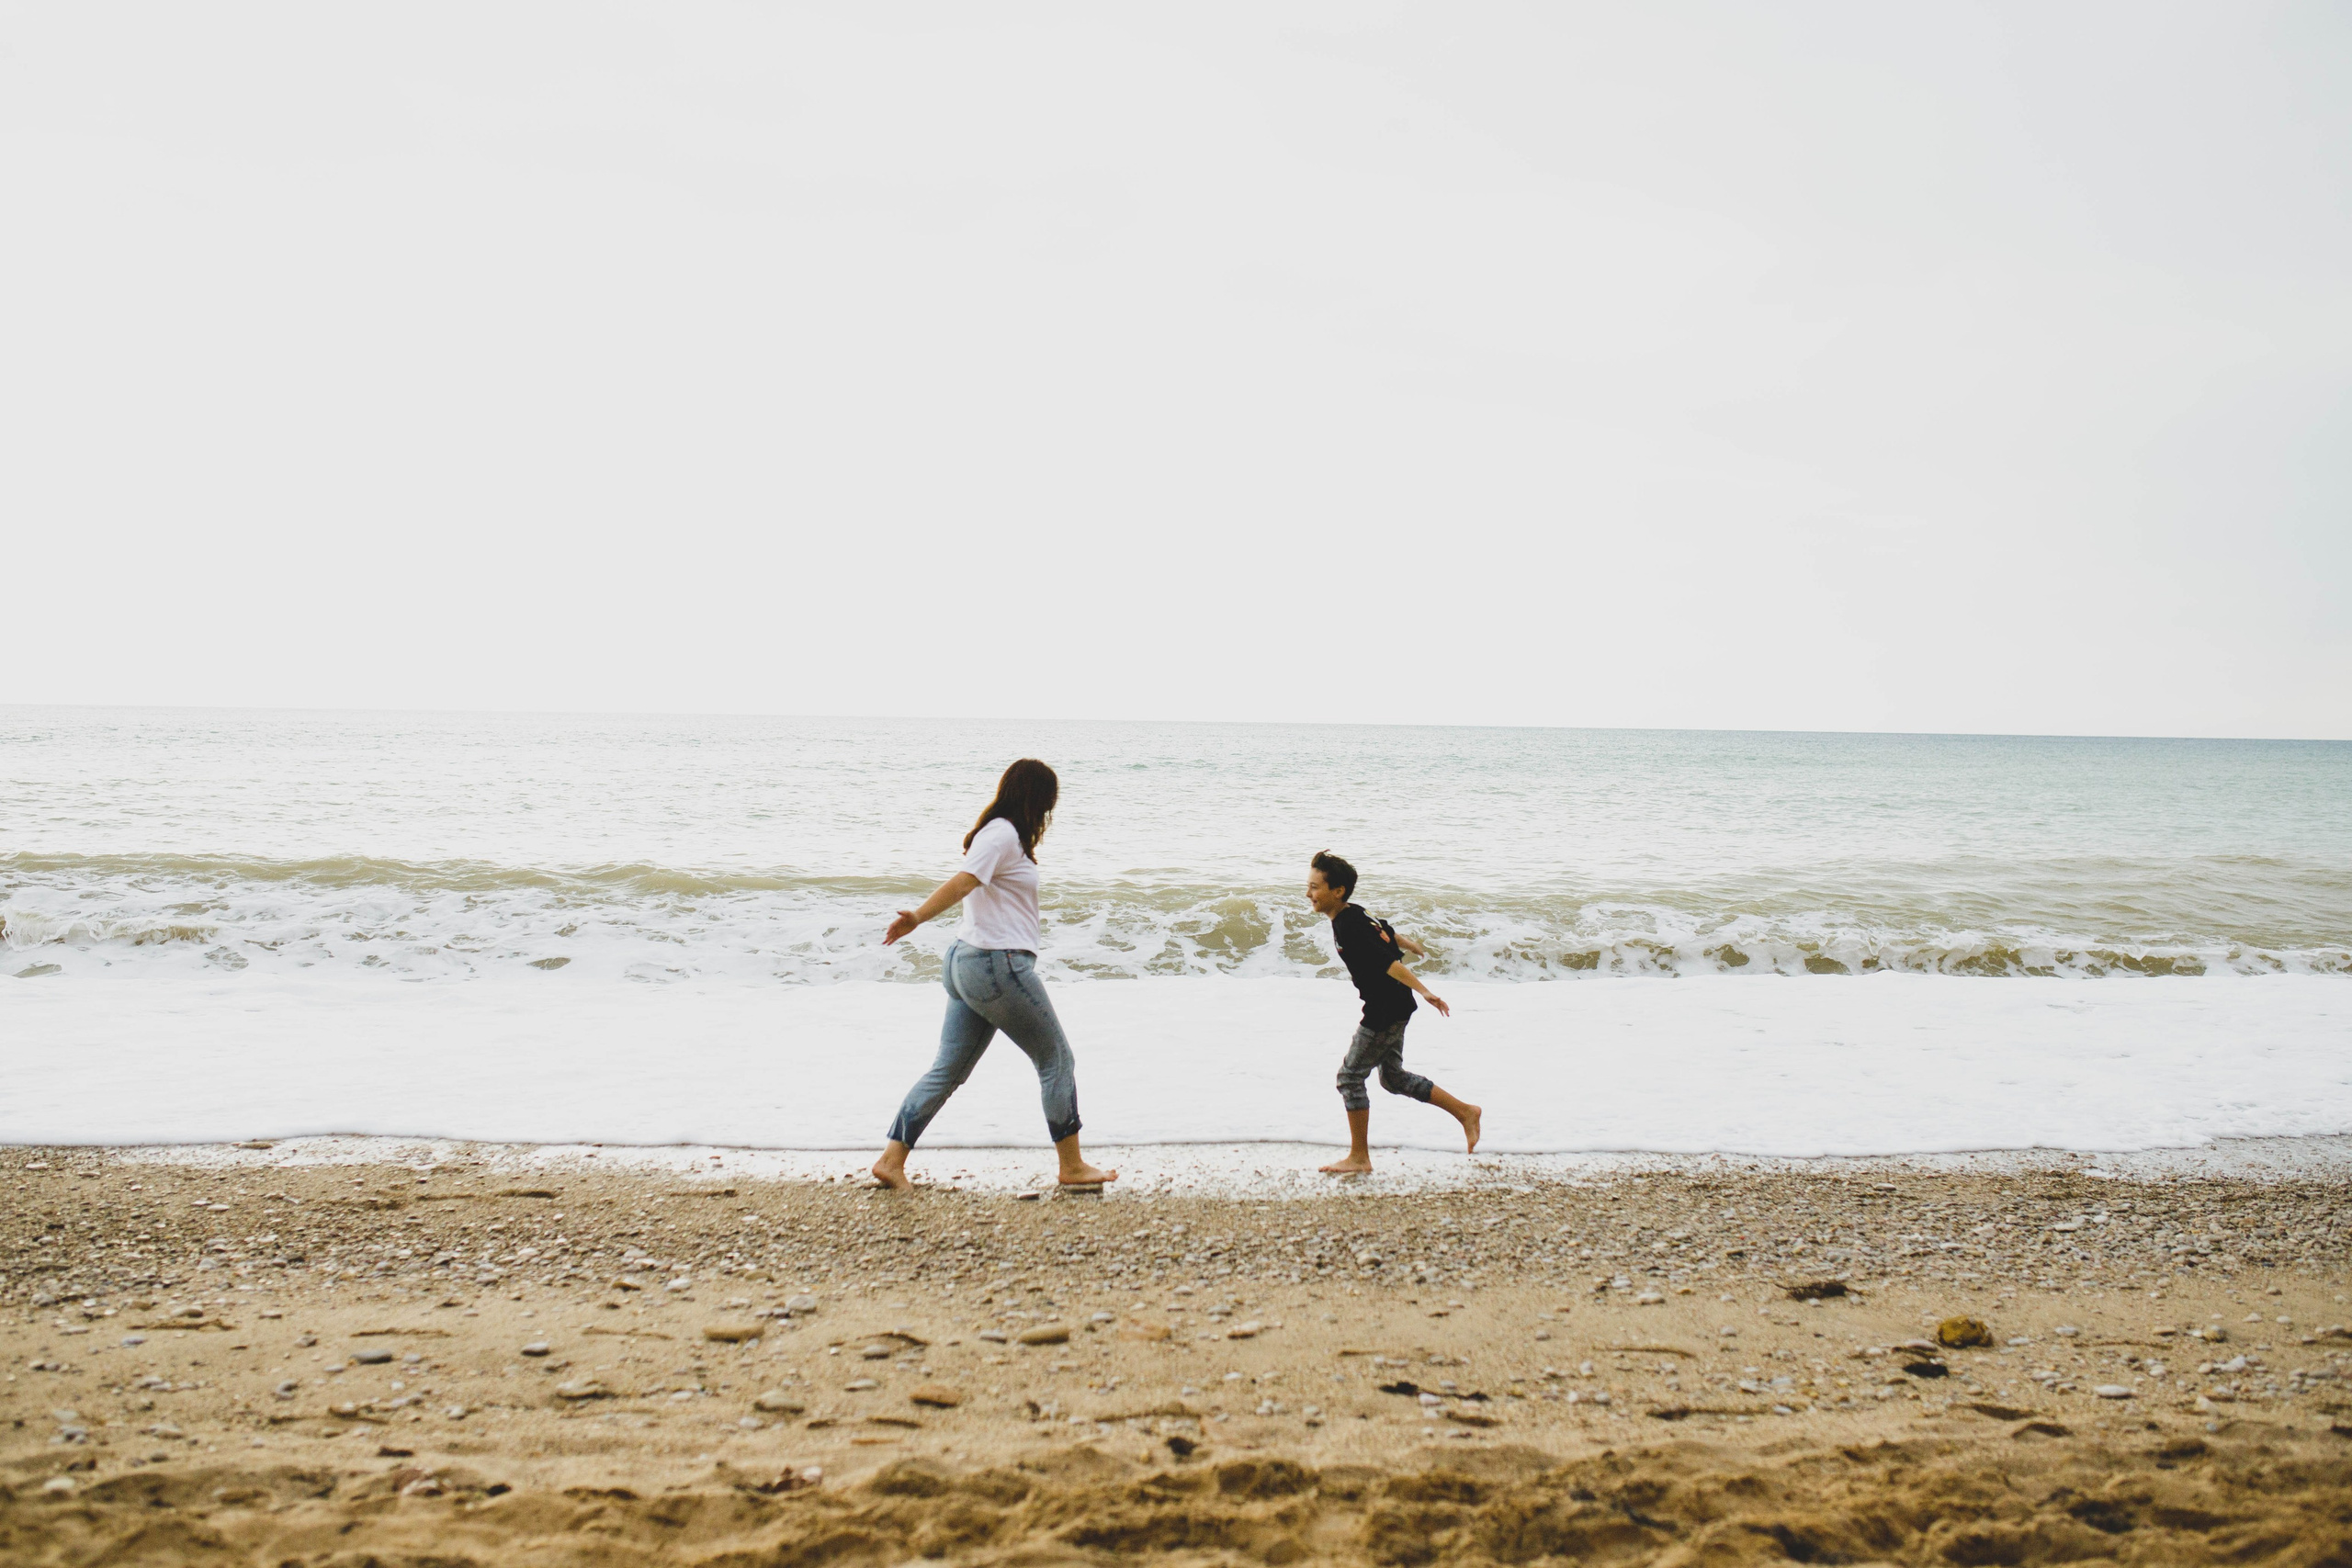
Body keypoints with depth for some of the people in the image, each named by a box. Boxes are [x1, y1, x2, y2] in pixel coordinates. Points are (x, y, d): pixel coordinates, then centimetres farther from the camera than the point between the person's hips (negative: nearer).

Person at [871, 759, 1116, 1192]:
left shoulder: (999, 835, 17)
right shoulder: (1003, 835, -12)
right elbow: (963, 882, -27)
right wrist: (916, 918, -39)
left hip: (965, 962, 10)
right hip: (998, 965, -10)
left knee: (948, 1070, 9)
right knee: (1056, 1059, 2)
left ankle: (891, 1160, 5)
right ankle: (1072, 1166, 9)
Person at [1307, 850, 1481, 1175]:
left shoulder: (1347, 927, -22)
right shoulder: (1356, 914, 7)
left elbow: (1388, 962, -29)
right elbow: (1388, 933, 27)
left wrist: (1423, 991, -33)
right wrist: (1413, 946, 46)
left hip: (1386, 1012, -10)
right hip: (1395, 1008, 10)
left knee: (1350, 1077, -2)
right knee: (1393, 1077, 19)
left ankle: (1359, 1158, 5)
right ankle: (1465, 1113, 24)